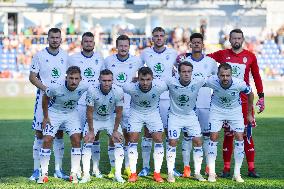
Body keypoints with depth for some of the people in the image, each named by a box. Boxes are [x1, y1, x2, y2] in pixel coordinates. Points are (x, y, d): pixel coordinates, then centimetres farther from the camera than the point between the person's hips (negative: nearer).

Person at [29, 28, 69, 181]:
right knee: (40, 134, -2)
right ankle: (36, 170, 3)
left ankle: (58, 170, 13)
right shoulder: (39, 56, -2)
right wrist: (46, 88, -15)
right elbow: (32, 77, -2)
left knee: (59, 134, 6)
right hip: (43, 98, -3)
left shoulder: (65, 56, 7)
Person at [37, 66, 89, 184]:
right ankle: (44, 174, 0)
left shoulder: (83, 88, -26)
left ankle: (74, 173, 2)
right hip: (54, 113, -2)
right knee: (47, 141, -10)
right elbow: (45, 98, -10)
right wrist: (45, 117, -6)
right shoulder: (56, 88, -31)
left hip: (71, 114, 2)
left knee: (76, 140, -9)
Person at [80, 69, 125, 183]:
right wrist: (91, 131, -15)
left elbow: (119, 113, -13)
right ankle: (86, 175, -5)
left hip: (110, 119, 1)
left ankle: (118, 174, -2)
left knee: (118, 142, -10)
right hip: (94, 119, -1)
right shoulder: (92, 91, -29)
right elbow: (90, 112, -19)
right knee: (87, 143, -11)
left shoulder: (118, 91, -25)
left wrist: (115, 131, -10)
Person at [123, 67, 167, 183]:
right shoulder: (131, 88, -33)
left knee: (159, 140, -6)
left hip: (153, 112, 1)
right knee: (133, 140, -7)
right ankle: (133, 173, 2)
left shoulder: (160, 86, -33)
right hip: (136, 112, 0)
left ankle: (157, 173, 4)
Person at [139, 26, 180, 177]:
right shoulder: (145, 53, 5)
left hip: (167, 97, 0)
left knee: (170, 131, 1)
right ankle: (146, 166, 7)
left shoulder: (173, 54, 4)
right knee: (148, 132, 1)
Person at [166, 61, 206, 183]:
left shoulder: (198, 82, -20)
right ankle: (170, 173, 5)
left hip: (190, 116, 2)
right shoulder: (171, 83, -24)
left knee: (198, 142, -3)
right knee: (172, 142, -7)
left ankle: (197, 172, 11)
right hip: (175, 116, -2)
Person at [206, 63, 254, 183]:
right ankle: (211, 173, 0)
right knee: (213, 137, -8)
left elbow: (250, 94, -9)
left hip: (235, 110, 0)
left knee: (239, 138, -8)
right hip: (217, 109, 0)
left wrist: (249, 114, 0)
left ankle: (237, 173, 1)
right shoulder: (211, 81, -32)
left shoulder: (239, 84, -31)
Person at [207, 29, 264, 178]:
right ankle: (226, 168, 9)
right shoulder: (222, 54, 6)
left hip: (244, 101, -1)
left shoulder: (250, 57, 5)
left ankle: (251, 168, 2)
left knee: (247, 135, -2)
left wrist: (261, 97, 7)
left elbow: (256, 77, 10)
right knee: (228, 134, 4)